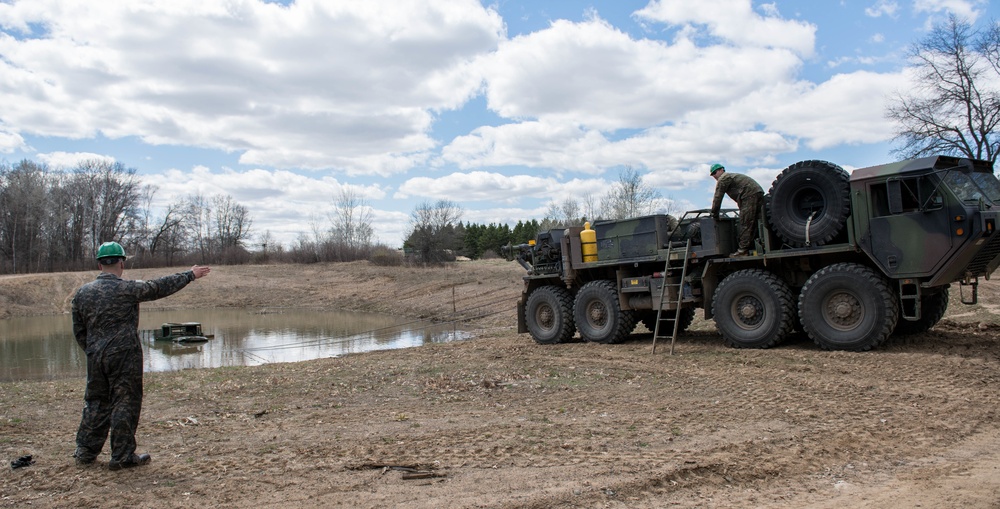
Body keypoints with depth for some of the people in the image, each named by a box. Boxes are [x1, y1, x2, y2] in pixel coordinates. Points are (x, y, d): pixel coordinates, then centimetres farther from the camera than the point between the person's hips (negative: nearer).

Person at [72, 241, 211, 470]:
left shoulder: (82, 293, 6)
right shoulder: (127, 288, -12)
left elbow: (78, 331, 12)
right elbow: (161, 287, -4)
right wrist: (190, 275, 7)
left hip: (95, 357, 6)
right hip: (124, 356, -6)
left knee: (95, 402, 17)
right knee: (125, 403, 2)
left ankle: (85, 451, 24)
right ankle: (122, 456, 7)